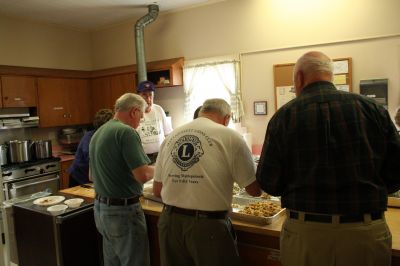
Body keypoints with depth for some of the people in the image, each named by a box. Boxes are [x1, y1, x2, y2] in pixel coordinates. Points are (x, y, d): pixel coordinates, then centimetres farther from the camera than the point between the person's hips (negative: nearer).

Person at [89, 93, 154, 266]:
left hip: (100, 208, 9)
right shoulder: (126, 132, -17)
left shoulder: (98, 133, 10)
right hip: (123, 210, -9)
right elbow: (143, 175, -23)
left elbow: (92, 176, 18)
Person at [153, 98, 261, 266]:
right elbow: (254, 190, -4)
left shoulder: (170, 137, 5)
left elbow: (157, 191, 10)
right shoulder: (229, 137, -8)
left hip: (169, 221, 5)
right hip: (208, 227, -4)